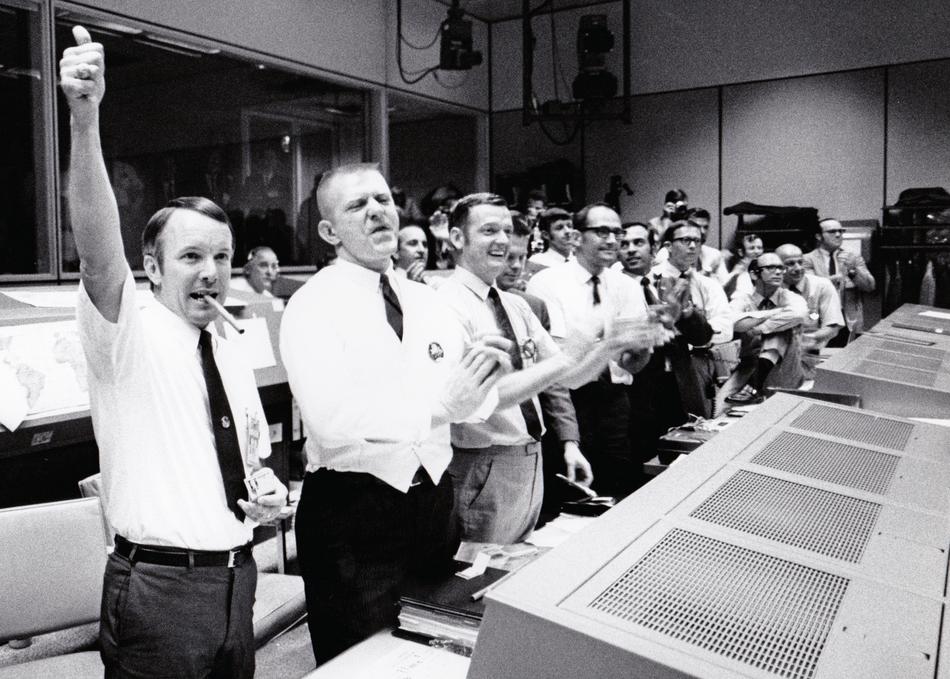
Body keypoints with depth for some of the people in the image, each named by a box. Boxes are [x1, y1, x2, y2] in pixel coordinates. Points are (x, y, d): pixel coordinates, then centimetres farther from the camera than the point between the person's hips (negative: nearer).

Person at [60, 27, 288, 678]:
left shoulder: (235, 363, 9)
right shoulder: (127, 337, -8)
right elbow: (98, 246, -27)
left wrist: (270, 491, -1)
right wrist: (84, 117, -39)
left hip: (237, 577, 6)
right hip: (158, 587, -5)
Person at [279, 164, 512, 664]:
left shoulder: (427, 301, 7)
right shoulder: (313, 305, -11)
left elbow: (474, 405, -1)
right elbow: (331, 418, -25)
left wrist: (482, 382, -23)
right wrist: (439, 403, -33)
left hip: (434, 501, 6)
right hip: (352, 512, -5)